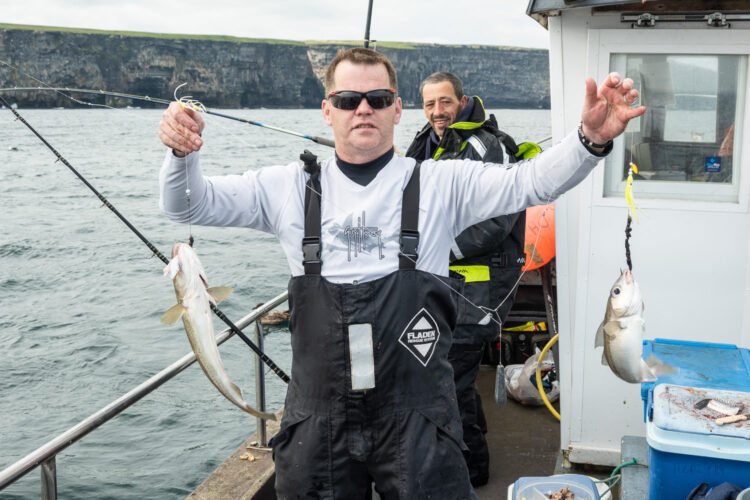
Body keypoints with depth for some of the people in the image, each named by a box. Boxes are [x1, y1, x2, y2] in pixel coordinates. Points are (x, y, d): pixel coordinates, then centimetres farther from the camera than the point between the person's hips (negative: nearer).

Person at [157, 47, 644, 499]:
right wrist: (183, 154, -17)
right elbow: (190, 204, 4)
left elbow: (530, 182, -10)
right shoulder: (290, 187, 4)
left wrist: (591, 139, -28)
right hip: (318, 421, 2)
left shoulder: (442, 183, 0)